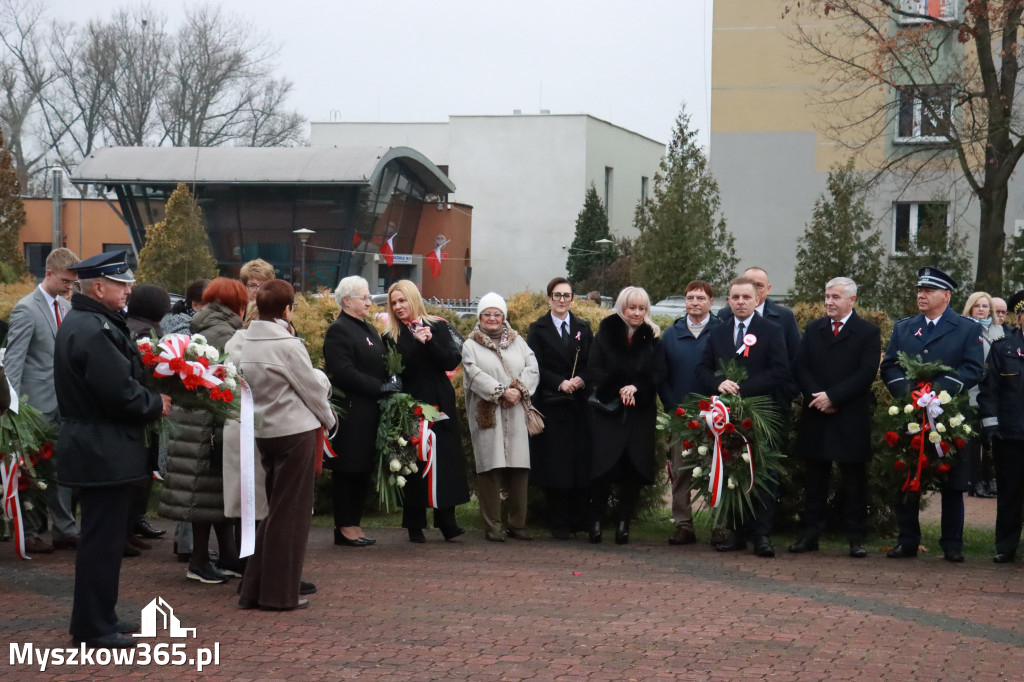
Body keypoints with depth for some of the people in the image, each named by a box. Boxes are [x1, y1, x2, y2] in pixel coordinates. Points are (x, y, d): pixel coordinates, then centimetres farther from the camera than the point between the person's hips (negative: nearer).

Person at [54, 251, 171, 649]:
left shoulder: (80, 323, 13)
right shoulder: (94, 330, -22)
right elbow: (120, 392, -25)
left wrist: (150, 398, 5)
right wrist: (156, 404, -8)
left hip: (91, 447, 11)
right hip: (105, 451, -11)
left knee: (100, 536, 18)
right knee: (103, 538, -3)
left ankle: (95, 618, 27)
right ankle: (94, 627, 5)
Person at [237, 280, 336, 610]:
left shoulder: (246, 343, 3)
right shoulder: (287, 345, -17)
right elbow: (312, 388, -9)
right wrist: (328, 418, 9)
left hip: (264, 431, 7)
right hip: (295, 432, -7)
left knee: (274, 509, 16)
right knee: (291, 513, 1)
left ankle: (254, 589, 17)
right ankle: (280, 593, 5)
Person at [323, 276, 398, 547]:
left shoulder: (369, 329, 19)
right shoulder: (339, 330, -10)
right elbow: (344, 372, -19)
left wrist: (392, 383, 5)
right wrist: (381, 387, -17)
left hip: (371, 411, 9)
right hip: (351, 412, -9)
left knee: (364, 469, 10)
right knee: (348, 469, -3)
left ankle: (354, 523, 17)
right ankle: (344, 527, 3)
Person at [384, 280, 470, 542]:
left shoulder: (438, 327, 8)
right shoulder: (391, 337, 4)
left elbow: (452, 361, -2)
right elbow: (396, 372, -9)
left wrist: (430, 342, -14)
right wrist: (417, 343, -17)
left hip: (440, 403, 1)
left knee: (445, 460, -1)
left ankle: (447, 522, 4)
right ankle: (415, 526, 5)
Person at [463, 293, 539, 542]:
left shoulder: (517, 341, 16)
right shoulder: (471, 345, 8)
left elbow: (532, 368, 5)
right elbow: (476, 376, -6)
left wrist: (519, 390, -12)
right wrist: (502, 392, -16)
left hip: (515, 416, 3)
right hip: (487, 416, -3)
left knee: (518, 468, 0)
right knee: (491, 468, -5)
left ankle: (516, 523, 8)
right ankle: (493, 526, -1)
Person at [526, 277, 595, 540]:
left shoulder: (583, 328, 14)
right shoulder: (538, 329, 6)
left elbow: (592, 364, 10)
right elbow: (536, 367, -2)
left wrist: (581, 380, -10)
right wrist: (560, 383, -14)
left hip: (580, 404, 3)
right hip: (551, 404, -3)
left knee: (582, 461, 0)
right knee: (555, 462, -4)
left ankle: (580, 518, 8)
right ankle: (558, 522, 2)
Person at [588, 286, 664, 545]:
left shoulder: (652, 337, 8)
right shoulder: (606, 332, 5)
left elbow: (658, 374, 2)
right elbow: (596, 370, -2)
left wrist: (636, 388, -15)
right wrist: (619, 390, -15)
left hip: (641, 412, 2)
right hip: (608, 410, -1)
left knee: (635, 468, -4)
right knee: (604, 466, -10)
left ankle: (623, 522, 6)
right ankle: (596, 519, 2)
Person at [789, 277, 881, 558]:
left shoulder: (868, 332, 0)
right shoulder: (813, 330, 13)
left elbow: (866, 373, -10)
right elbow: (800, 367, 7)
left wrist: (833, 396, -16)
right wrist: (816, 396, -10)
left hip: (851, 418, -4)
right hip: (815, 416, 4)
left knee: (854, 479, 2)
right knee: (815, 477, 8)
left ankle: (856, 538, 6)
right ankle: (810, 534, 12)